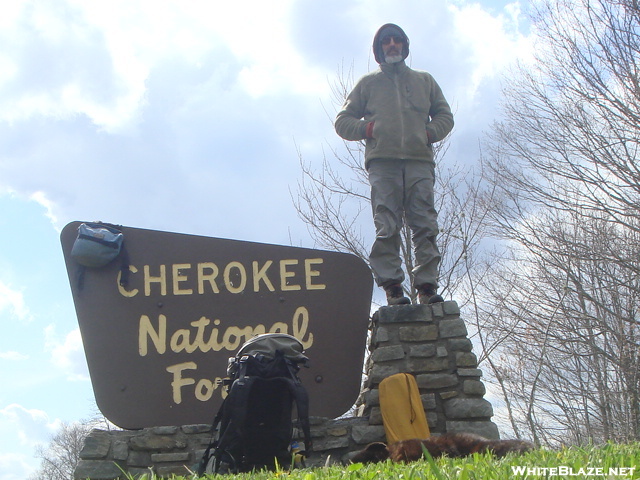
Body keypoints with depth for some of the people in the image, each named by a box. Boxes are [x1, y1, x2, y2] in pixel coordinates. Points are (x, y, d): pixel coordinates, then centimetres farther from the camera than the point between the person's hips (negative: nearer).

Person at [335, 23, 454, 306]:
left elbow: (445, 115, 24)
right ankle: (392, 288, -16)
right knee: (387, 227, -12)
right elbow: (343, 121, 19)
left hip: (419, 160, 1)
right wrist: (369, 128, 1)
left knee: (425, 226, -10)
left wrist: (429, 132, 4)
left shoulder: (424, 81, 27)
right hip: (382, 161, -1)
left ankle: (427, 287, -13)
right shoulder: (368, 83, 23)